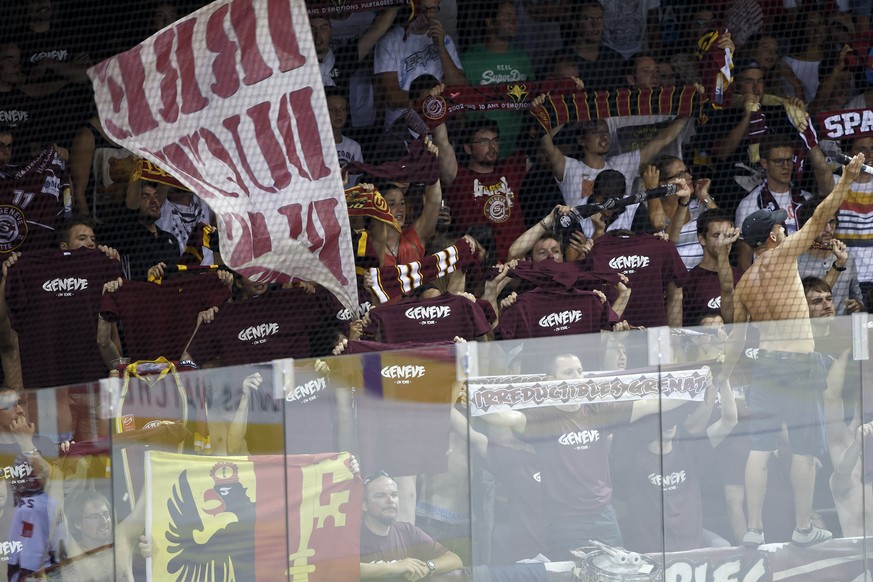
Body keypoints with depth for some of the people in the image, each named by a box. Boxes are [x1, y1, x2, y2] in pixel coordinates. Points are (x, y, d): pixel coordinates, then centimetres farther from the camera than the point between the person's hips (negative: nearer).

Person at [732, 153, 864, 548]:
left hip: (765, 363, 6)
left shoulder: (743, 284, 9)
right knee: (805, 449, 3)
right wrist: (846, 181, -15)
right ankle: (804, 528, 7)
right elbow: (819, 219, -14)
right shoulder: (782, 255, -7)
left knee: (760, 448, 5)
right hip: (799, 363, -6)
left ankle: (754, 529, 4)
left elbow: (737, 335, 13)